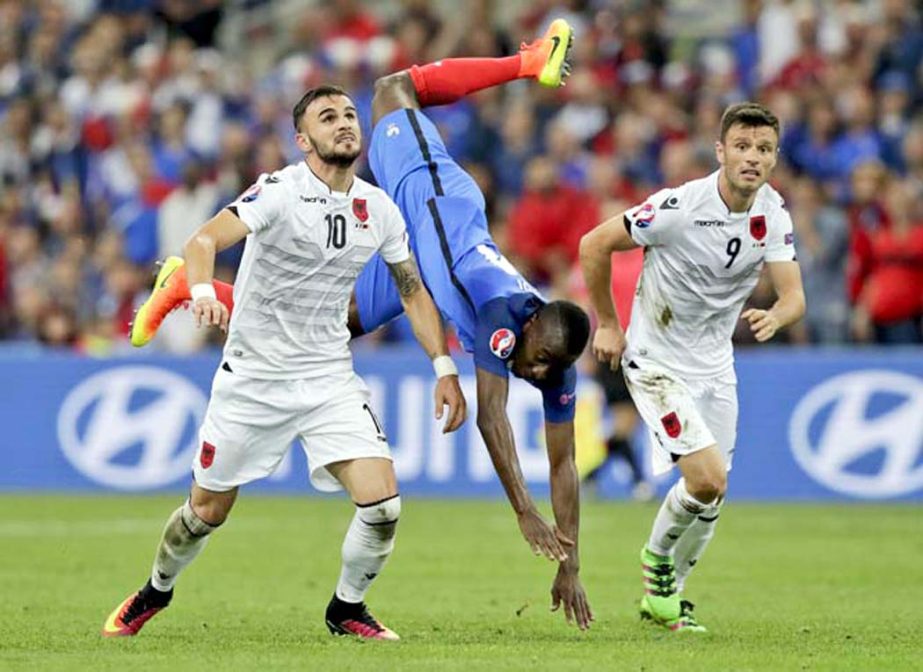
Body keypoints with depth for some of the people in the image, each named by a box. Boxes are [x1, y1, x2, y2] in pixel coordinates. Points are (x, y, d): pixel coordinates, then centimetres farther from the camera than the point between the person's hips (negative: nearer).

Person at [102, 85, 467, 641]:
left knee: (383, 502, -14)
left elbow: (413, 289, 15)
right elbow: (203, 241, -29)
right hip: (252, 377, -3)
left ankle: (347, 607, 12)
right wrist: (203, 292, -49)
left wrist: (444, 367, 7)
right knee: (206, 512, 8)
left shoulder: (379, 209, 2)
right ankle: (156, 592, 38)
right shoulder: (278, 192, -15)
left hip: (330, 379, 4)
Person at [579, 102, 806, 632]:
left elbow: (794, 296, -10)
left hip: (715, 365, 6)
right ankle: (658, 557, 12)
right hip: (656, 363, -6)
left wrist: (776, 316, -34)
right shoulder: (680, 207, -24)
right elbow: (594, 245, -14)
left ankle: (663, 595, 32)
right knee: (708, 479, -18)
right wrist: (607, 324, -6)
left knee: (712, 495, 10)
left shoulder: (774, 214, -7)